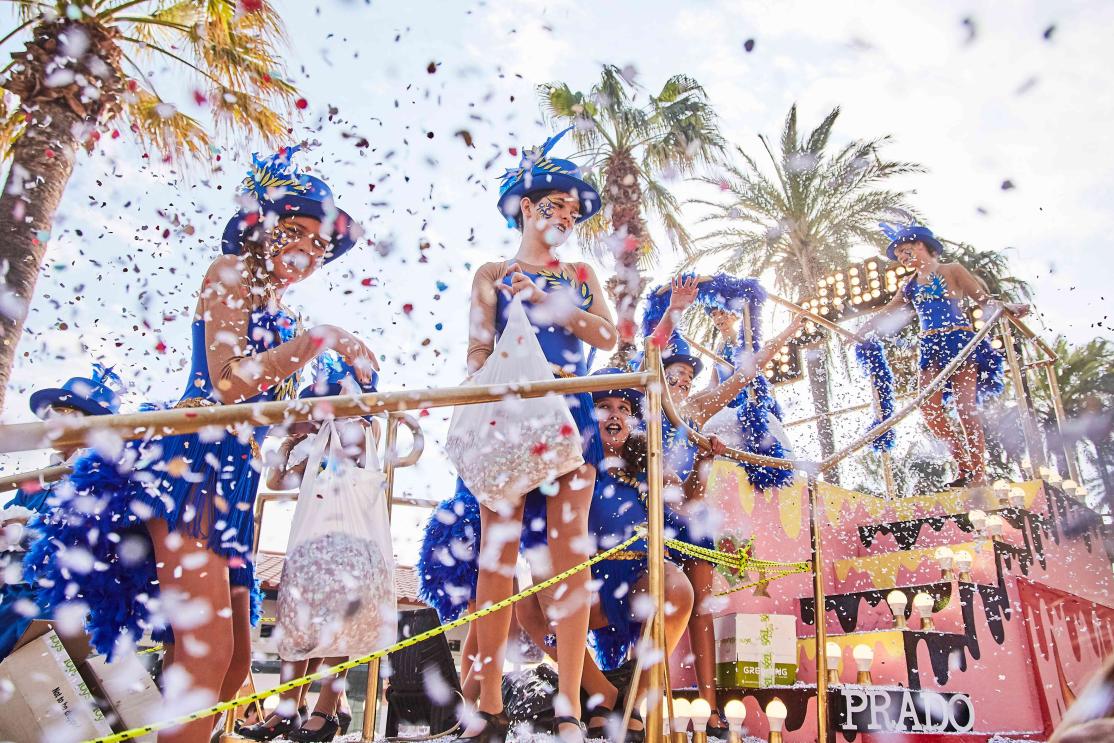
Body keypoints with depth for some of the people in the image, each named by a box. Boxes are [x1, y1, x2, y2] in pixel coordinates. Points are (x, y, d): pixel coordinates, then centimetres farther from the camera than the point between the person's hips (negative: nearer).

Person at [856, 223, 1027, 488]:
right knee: (929, 407, -9)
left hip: (959, 340, -5)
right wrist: (863, 331, 21)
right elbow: (888, 313, 25)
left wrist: (1006, 307, -19)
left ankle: (979, 473, -6)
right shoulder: (910, 285, 20)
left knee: (965, 406, -11)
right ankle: (965, 467, 0)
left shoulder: (951, 271, 5)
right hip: (931, 347, 5)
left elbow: (983, 298, -2)